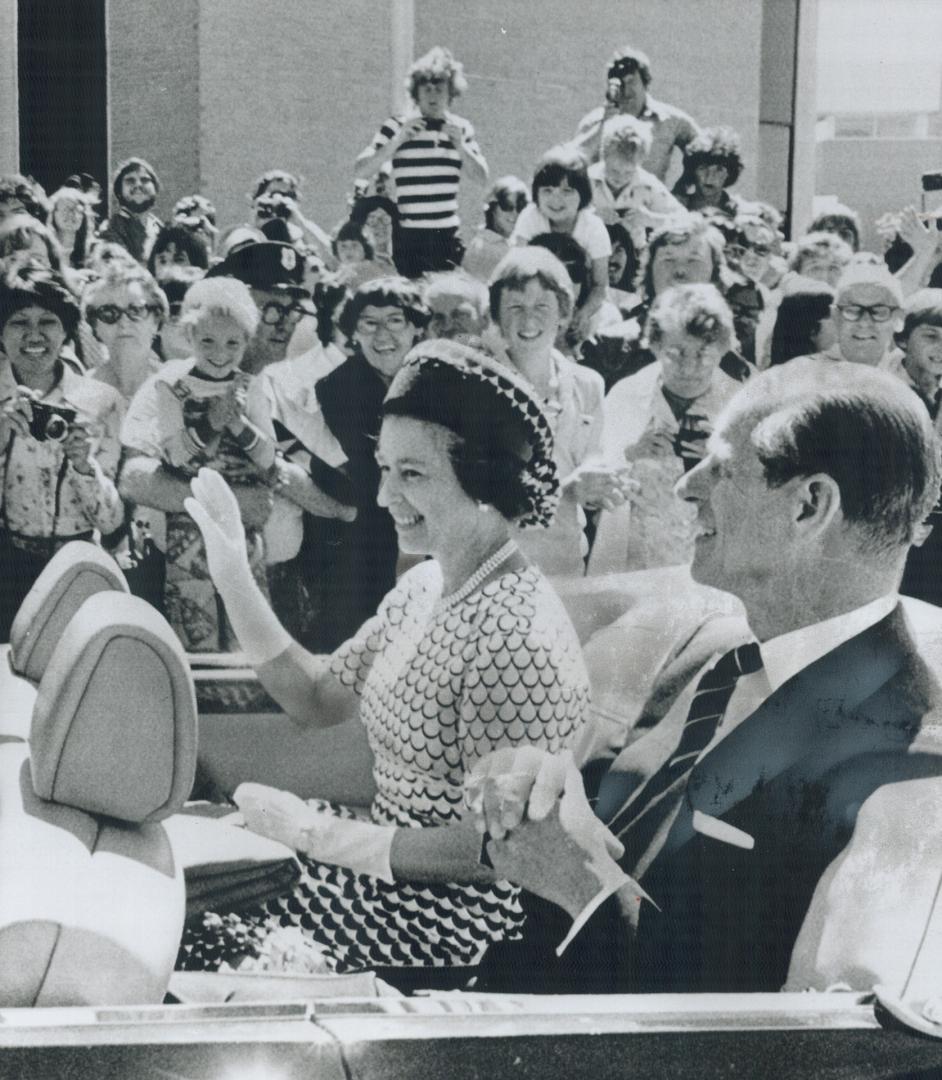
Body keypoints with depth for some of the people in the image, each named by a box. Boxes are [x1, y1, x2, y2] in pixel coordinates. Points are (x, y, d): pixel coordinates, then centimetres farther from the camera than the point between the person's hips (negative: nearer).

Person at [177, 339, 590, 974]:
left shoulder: (516, 635, -26)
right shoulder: (426, 583, 2)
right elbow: (318, 701, 7)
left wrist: (324, 837, -20)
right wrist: (234, 578, -2)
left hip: (458, 912, -8)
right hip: (388, 851, 8)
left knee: (193, 941, -7)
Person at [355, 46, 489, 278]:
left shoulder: (461, 128, 9)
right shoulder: (399, 126, -1)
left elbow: (481, 178, 6)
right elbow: (362, 171, -8)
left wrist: (460, 145, -8)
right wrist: (397, 141, -17)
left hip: (447, 235, 3)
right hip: (409, 236, -3)